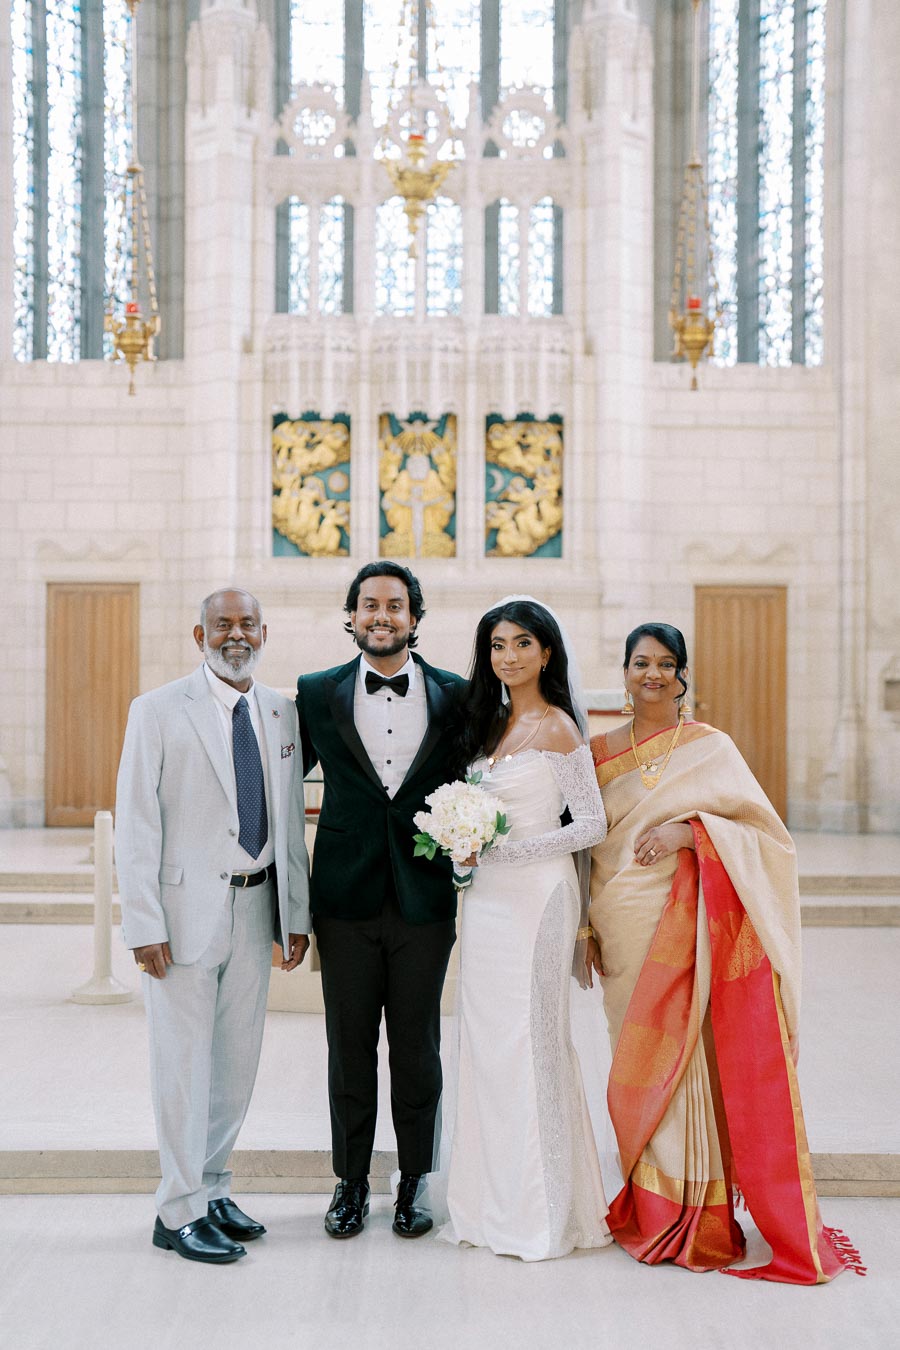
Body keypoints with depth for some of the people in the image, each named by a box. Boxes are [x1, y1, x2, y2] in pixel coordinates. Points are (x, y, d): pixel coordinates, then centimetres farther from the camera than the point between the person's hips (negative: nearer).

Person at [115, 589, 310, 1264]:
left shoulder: (282, 713, 9)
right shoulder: (159, 710, -5)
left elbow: (290, 820, 12)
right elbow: (136, 822, -8)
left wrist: (297, 914, 8)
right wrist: (144, 925, -13)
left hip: (256, 908, 5)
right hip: (186, 909, -5)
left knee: (238, 1060, 14)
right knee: (185, 1063, 2)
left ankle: (212, 1188, 30)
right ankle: (182, 1210, 16)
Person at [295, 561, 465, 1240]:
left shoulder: (456, 696, 1)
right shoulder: (318, 694, 2)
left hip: (425, 902, 0)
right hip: (347, 902, 0)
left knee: (417, 1049, 10)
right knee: (350, 1049, 10)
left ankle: (414, 1183, 26)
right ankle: (352, 1183, 26)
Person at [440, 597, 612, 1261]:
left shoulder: (557, 727, -9)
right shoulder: (492, 724, 14)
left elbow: (592, 823, -12)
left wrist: (505, 850, -17)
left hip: (535, 896, -8)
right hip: (487, 899, 8)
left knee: (527, 1038, -3)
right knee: (488, 1041, 9)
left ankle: (540, 1212, 9)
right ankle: (496, 1204, 19)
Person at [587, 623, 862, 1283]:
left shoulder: (710, 747, -1)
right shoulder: (601, 751, 11)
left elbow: (764, 830, -5)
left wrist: (690, 832, -19)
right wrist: (585, 929, 7)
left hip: (683, 929, -4)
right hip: (622, 933, 4)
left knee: (682, 1060, -3)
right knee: (640, 1070, 10)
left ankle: (694, 1217, 10)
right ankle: (651, 1207, 23)